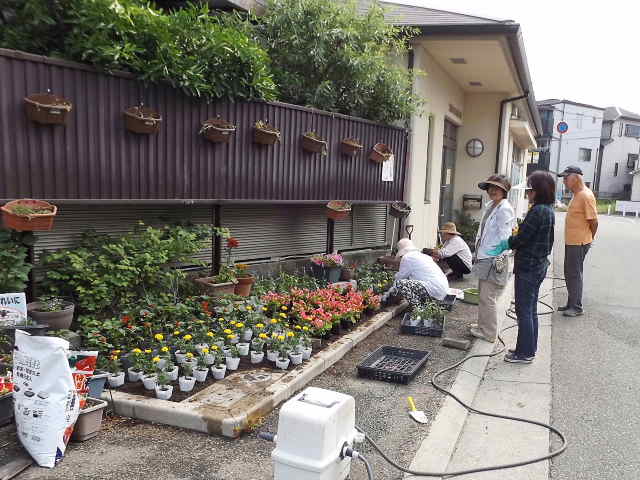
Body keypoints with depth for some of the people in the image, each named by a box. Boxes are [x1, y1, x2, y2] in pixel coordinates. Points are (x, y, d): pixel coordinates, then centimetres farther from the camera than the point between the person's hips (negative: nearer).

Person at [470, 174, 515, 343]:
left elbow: (504, 237, -16)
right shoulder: (489, 206, 14)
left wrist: (499, 259, -16)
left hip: (494, 259, -9)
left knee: (488, 297, -3)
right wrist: (478, 253, 21)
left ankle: (488, 333, 7)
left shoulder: (505, 209, -14)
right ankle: (483, 325, 31)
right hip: (484, 257, 9)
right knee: (483, 293, 18)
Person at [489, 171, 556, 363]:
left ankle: (524, 353, 9)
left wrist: (505, 244, -2)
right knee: (531, 309, 17)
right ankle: (529, 349, 28)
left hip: (528, 267, -10)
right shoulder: (548, 210, 10)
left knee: (524, 310, 0)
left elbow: (521, 238, -19)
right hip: (539, 265, 10)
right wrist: (509, 243, 9)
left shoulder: (538, 211, -20)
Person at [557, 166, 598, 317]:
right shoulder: (576, 195, 12)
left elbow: (593, 221, -18)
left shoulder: (586, 196, -18)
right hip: (571, 242, 10)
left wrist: (589, 238, -4)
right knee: (569, 274, 17)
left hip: (579, 243, -10)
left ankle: (577, 307, 10)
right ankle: (571, 304, 28)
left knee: (575, 275, -1)